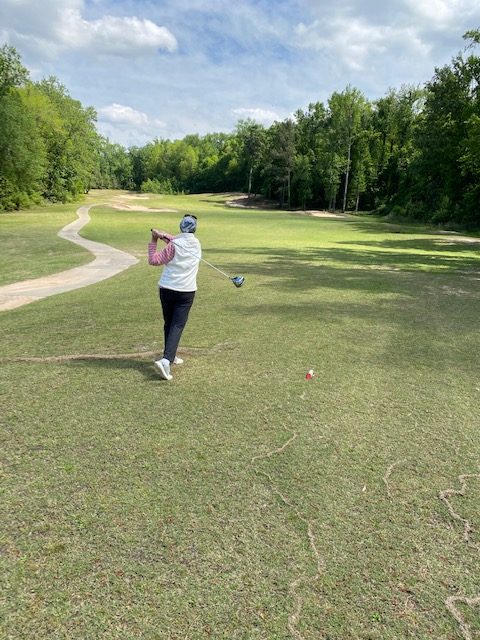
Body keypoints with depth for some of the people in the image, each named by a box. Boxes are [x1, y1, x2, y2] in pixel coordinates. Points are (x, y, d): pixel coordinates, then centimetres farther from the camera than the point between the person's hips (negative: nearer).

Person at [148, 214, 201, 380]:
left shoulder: (174, 245, -9)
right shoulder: (196, 244, 4)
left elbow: (154, 261, -7)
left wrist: (153, 242, 2)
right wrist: (162, 235, 8)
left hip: (167, 289, 0)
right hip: (186, 292, 1)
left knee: (169, 324, 16)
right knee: (177, 326, -4)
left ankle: (170, 356, 30)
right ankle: (166, 360, -21)